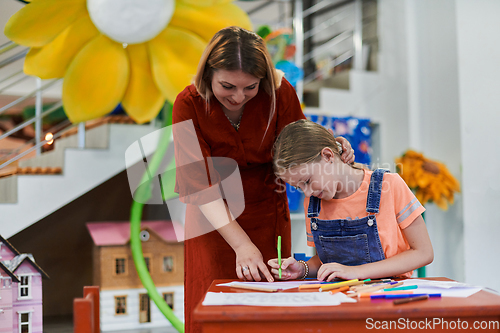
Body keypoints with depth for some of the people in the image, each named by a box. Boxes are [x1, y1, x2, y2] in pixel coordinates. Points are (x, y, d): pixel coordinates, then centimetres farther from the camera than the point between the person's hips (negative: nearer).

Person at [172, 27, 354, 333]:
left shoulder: (280, 93, -16)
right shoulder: (189, 105, -19)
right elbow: (199, 184, -24)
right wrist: (241, 244, -32)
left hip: (267, 218, 1)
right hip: (212, 219, -1)